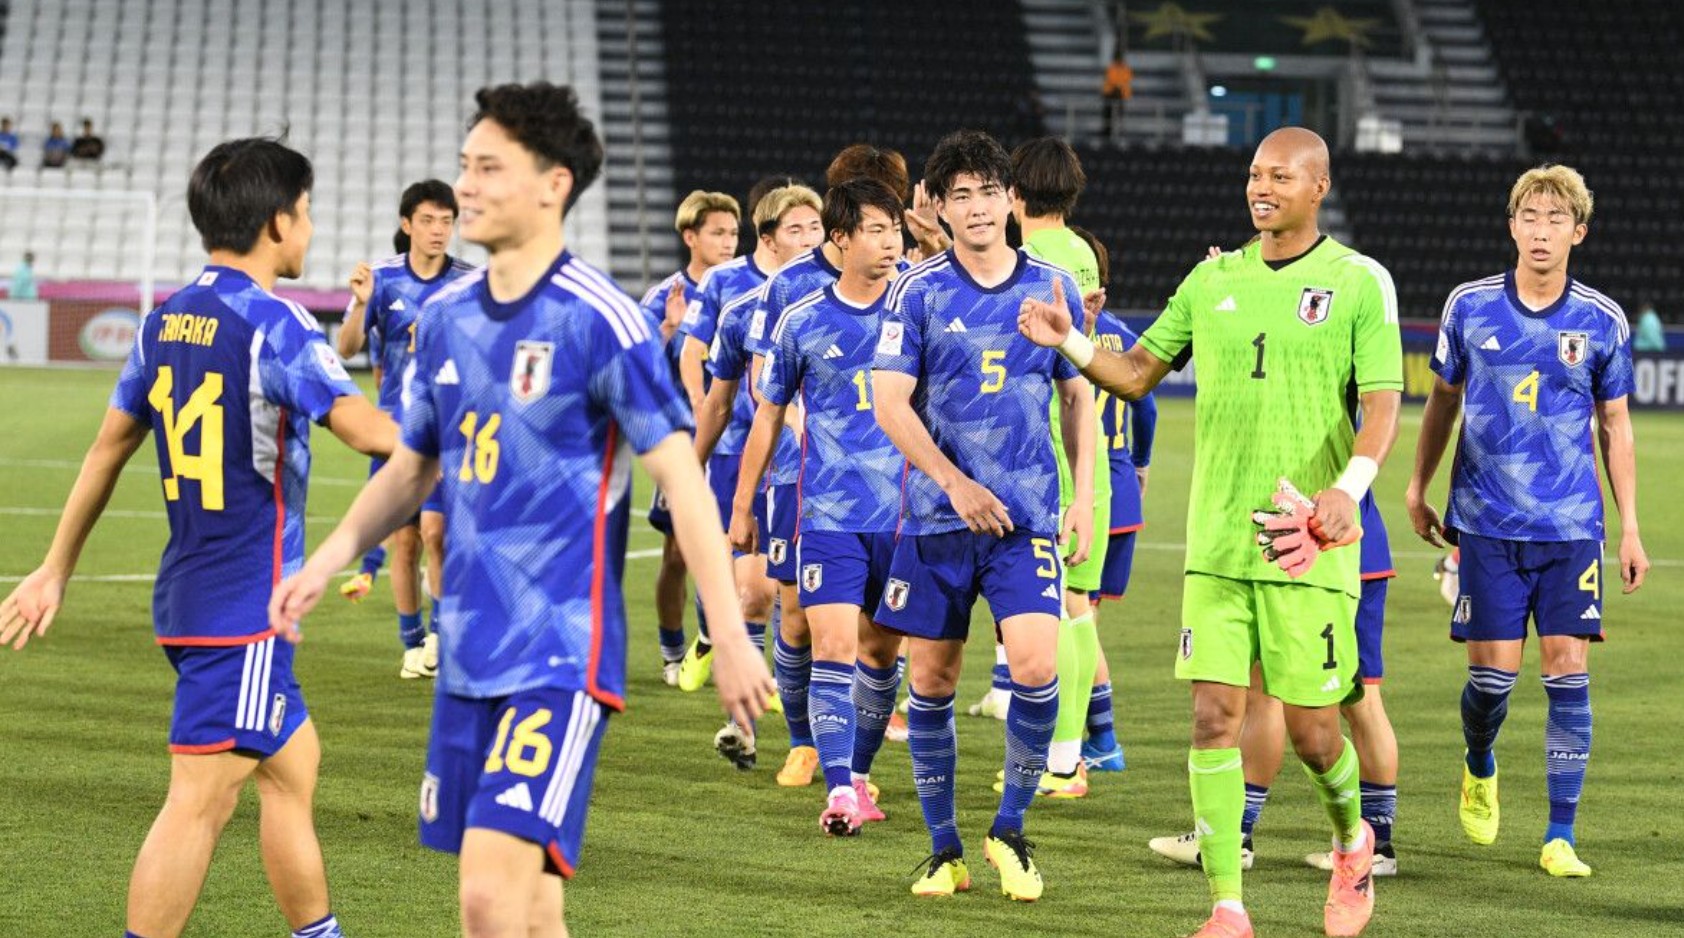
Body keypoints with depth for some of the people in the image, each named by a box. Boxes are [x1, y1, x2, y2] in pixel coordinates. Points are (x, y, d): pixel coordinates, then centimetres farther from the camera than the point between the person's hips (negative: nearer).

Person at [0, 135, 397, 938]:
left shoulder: (165, 322, 8)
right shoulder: (273, 324, -16)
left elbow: (108, 448, 15)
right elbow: (368, 431, -26)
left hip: (187, 593, 9)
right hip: (247, 603, -9)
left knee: (291, 762, 20)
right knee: (199, 802, -7)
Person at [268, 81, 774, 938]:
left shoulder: (598, 320, -12)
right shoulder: (446, 317, 9)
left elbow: (680, 477, -11)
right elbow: (411, 466, 21)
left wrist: (728, 634, -14)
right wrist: (328, 559, 7)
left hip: (561, 651, -7)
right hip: (469, 651, 7)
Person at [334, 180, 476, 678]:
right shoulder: (382, 277, 0)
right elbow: (347, 347, -5)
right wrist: (360, 304, -22)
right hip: (395, 424, 2)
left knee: (434, 529, -15)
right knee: (403, 538, 4)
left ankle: (442, 630, 0)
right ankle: (412, 643, 15)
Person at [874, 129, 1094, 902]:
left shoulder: (1051, 287, 5)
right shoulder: (918, 291, -1)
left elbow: (1080, 398, 13)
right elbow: (888, 402, -5)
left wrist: (1084, 502, 7)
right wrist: (955, 483, -15)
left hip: (1026, 516, 0)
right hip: (936, 516, 0)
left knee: (1036, 666, -15)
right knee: (930, 681, 3)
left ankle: (1010, 829, 5)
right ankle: (943, 847, 18)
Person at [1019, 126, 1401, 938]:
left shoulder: (1358, 281, -2)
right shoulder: (1212, 279, 10)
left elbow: (1381, 402, -10)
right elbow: (1137, 373, 16)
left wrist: (1350, 487, -27)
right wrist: (1067, 342, -3)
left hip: (1307, 539, -3)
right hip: (1216, 538, 4)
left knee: (1309, 727, 0)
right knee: (1213, 714, -4)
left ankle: (1352, 841, 32)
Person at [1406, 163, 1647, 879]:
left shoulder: (1602, 321, 1)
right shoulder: (1470, 306, 1)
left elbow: (1615, 427, 9)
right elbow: (1443, 399, 14)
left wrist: (1630, 528, 6)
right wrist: (1417, 489, 15)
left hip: (1571, 524, 0)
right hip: (1488, 520, 0)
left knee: (1568, 667, -5)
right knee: (1493, 671, -3)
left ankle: (1561, 836, 1)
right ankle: (1480, 766, 32)